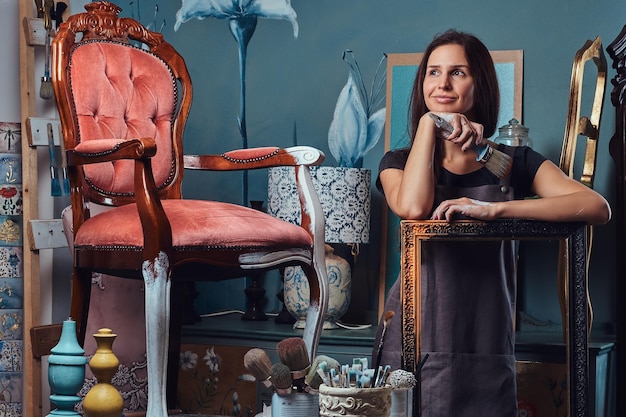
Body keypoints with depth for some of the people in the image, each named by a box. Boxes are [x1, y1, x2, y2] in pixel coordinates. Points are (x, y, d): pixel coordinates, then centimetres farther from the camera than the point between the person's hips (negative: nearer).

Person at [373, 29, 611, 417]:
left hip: (487, 356, 0)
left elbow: (598, 208, -12)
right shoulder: (399, 163, 7)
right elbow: (413, 208, -17)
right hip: (415, 350, 0)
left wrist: (493, 208, -21)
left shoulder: (513, 162, 5)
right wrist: (429, 122, -7)